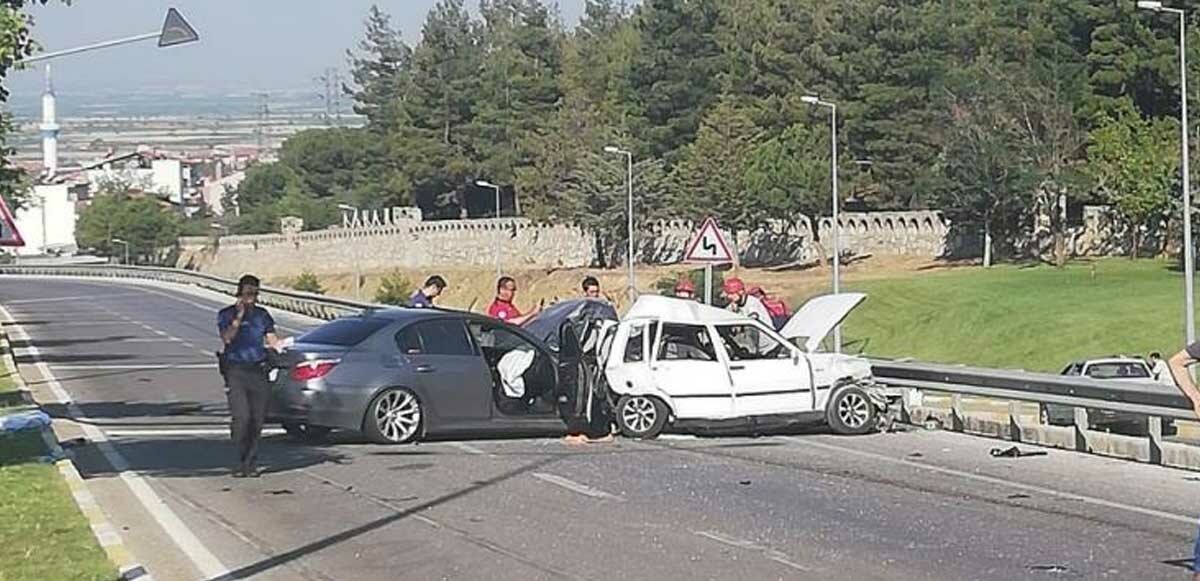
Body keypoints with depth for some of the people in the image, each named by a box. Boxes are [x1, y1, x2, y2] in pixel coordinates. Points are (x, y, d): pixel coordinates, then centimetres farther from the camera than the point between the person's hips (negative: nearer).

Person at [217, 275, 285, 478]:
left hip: (258, 370, 3)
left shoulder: (262, 315, 16)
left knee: (257, 418, -1)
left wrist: (279, 344, -13)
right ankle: (241, 460, -4)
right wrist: (239, 316, -14)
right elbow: (227, 338, -10)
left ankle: (251, 463, 8)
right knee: (241, 417, -16)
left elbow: (272, 338, 9)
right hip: (236, 371, -3)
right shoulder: (226, 314, 5)